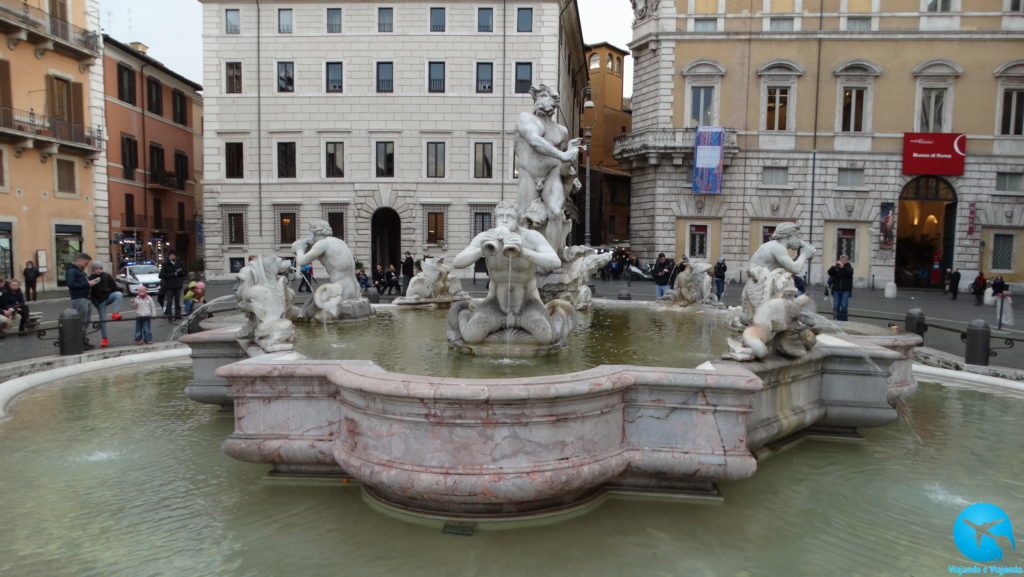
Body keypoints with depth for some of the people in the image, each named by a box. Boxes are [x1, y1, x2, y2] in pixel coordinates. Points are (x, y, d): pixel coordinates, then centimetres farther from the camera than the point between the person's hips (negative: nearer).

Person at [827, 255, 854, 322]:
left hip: (845, 290, -2)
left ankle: (843, 320, -1)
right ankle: (835, 319, 11)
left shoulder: (849, 267, 4)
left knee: (844, 307, -8)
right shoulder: (836, 267, 8)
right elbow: (829, 273, -5)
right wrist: (834, 266, -19)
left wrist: (843, 267, -26)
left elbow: (850, 273, -17)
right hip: (836, 290, 2)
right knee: (836, 306, 2)